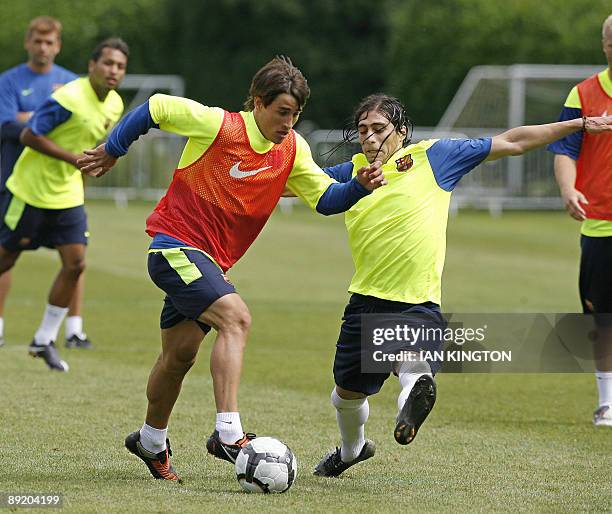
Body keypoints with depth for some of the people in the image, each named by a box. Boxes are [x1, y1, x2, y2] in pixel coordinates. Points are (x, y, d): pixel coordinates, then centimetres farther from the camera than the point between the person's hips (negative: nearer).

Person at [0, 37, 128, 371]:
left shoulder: (115, 105, 3)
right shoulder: (68, 99, -23)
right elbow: (29, 135, -21)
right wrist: (74, 157, -24)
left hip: (67, 196, 7)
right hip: (31, 191, -7)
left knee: (75, 264, -4)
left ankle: (44, 340, 7)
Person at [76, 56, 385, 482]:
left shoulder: (292, 150, 2)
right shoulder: (217, 126, -17)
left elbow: (325, 199, 2)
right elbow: (155, 108, -7)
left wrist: (360, 186, -17)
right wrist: (111, 152, 4)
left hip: (212, 260, 8)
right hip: (176, 245, -8)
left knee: (181, 354, 15)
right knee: (235, 318, -26)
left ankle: (151, 442, 35)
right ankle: (228, 433, -33)